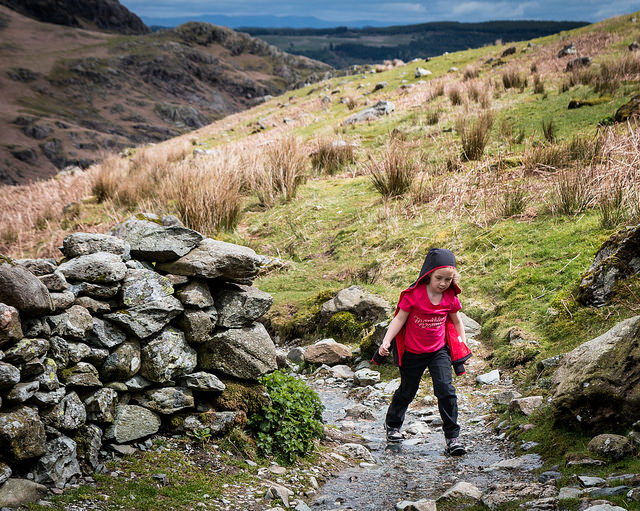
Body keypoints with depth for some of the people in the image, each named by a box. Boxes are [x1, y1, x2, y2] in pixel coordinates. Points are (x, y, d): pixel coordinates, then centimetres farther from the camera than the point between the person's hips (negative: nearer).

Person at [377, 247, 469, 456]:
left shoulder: (450, 297, -7)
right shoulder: (414, 294, -18)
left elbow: (456, 322, 10)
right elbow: (400, 318, -12)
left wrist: (462, 345, 13)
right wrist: (386, 341, -20)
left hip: (439, 350, 2)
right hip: (412, 352, -2)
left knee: (446, 390, -12)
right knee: (407, 391, 15)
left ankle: (452, 437, -2)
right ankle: (392, 424, 42)